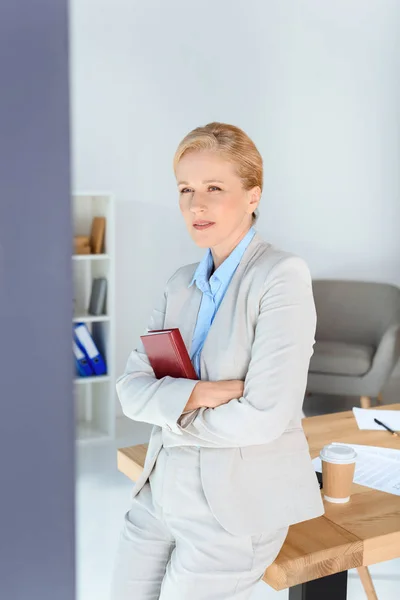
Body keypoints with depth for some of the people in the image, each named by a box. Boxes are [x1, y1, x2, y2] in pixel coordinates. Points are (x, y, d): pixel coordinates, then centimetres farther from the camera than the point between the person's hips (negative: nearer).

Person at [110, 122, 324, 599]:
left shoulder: (282, 277, -15)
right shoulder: (181, 284, 6)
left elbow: (265, 415, -22)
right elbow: (131, 389, -1)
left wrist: (174, 419, -8)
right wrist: (200, 393, -20)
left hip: (236, 504, -6)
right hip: (164, 487, 6)